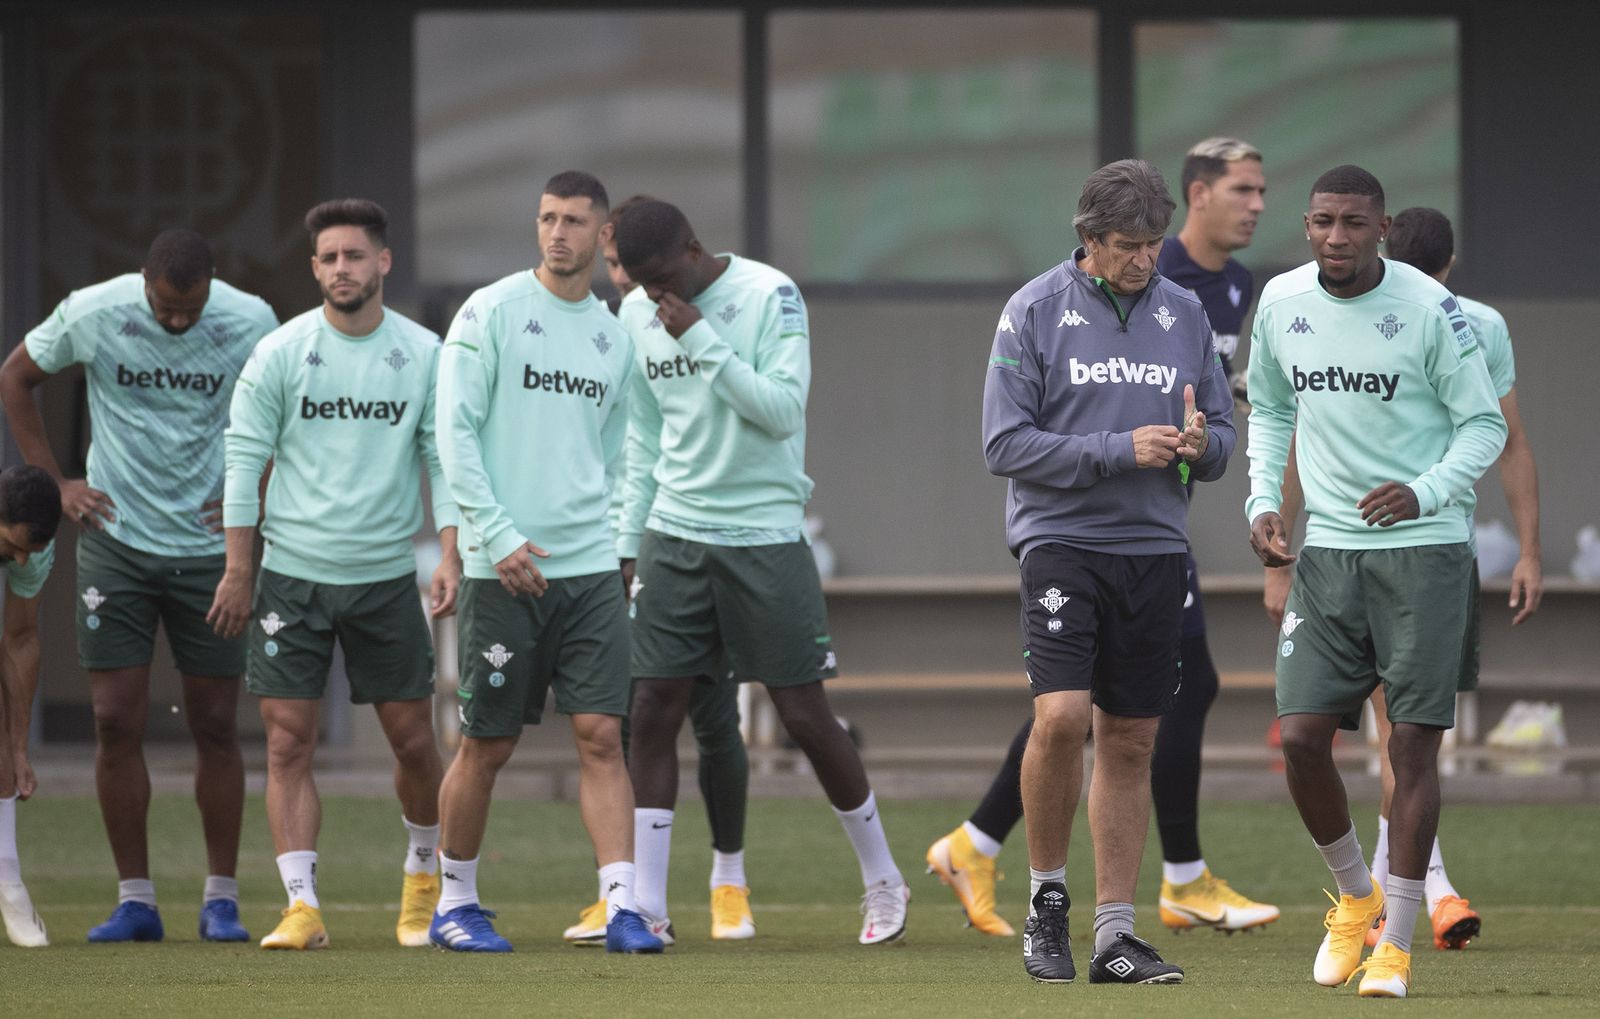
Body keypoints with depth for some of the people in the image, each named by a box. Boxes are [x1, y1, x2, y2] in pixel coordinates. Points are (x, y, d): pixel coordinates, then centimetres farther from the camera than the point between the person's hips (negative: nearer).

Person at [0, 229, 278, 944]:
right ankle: (134, 900, 4)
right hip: (116, 541, 0)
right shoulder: (93, 314, -9)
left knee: (215, 725, 2)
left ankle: (221, 900, 10)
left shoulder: (250, 323, -9)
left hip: (210, 545, 0)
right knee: (116, 723, -3)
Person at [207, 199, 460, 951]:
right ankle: (302, 905, -5)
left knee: (413, 741, 6)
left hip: (388, 575, 1)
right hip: (293, 571, -1)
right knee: (288, 743, -7)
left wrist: (449, 556, -8)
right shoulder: (280, 353, -2)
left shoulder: (424, 355, 0)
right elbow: (244, 458, 0)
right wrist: (238, 568, -4)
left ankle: (424, 873, 31)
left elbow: (444, 458, 2)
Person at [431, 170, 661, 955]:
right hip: (502, 568, -4)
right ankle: (455, 903, 19)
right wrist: (498, 537, -14)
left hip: (590, 567, 4)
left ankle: (621, 907, -9)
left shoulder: (613, 338, 13)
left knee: (601, 735, -5)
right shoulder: (492, 311, -3)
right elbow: (455, 429, -7)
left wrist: (615, 541, 9)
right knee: (487, 745, 3)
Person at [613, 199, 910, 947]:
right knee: (654, 707, -5)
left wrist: (702, 339, -20)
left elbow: (781, 410, -17)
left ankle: (882, 879, 17)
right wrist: (627, 540, 12)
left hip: (764, 534, -4)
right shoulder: (639, 314, 6)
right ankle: (646, 904, -2)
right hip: (675, 537, 4)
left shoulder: (770, 296, -9)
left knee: (804, 713, -1)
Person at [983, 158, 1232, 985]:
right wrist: (1118, 451, -15)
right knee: (1061, 716, -19)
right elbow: (1006, 444, -7)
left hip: (1154, 547, 4)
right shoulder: (1035, 311, -2)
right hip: (1061, 540, -4)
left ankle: (1114, 932, 10)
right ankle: (1046, 898, 1)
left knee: (1130, 743, 5)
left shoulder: (1182, 313, 10)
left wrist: (1200, 442, -10)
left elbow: (1223, 440, 15)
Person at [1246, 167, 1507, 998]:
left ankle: (1395, 943, 6)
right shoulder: (1281, 303, 3)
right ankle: (1354, 895, 21)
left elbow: (1484, 425, -3)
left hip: (1424, 550, -4)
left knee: (1413, 742, -4)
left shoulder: (1429, 309, -10)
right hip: (1326, 551, 4)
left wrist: (1423, 494, -19)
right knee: (1301, 736, -5)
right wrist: (1262, 501, 6)